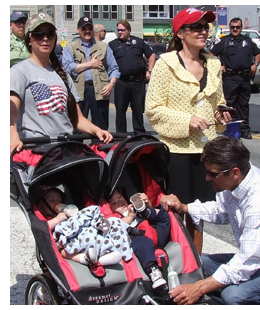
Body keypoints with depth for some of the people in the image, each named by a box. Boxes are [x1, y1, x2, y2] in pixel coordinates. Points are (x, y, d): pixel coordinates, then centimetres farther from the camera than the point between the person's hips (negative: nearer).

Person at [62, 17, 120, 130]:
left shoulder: (103, 47, 17)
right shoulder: (70, 48, 12)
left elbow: (114, 68, 12)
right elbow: (67, 67, -5)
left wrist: (111, 83, -6)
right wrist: (90, 64, -3)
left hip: (100, 90, 1)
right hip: (79, 90, -1)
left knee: (101, 128, 3)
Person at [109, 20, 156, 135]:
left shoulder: (138, 42, 12)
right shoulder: (113, 44, 9)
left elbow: (152, 55, 18)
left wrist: (149, 71, 9)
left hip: (138, 81, 1)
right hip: (121, 82, 0)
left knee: (138, 109, 6)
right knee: (120, 109, 2)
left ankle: (139, 133, 15)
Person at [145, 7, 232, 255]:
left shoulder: (213, 64, 9)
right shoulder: (166, 64, -7)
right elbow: (152, 109, -10)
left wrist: (221, 115, 0)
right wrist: (187, 120, -19)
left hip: (206, 148, 5)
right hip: (176, 148, -5)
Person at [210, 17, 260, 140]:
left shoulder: (248, 41, 15)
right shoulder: (224, 41, 4)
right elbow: (211, 54, 4)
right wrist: (219, 66, -5)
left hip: (245, 78, 4)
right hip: (230, 78, -4)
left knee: (244, 104, 8)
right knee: (229, 103, -1)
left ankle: (244, 129, 14)